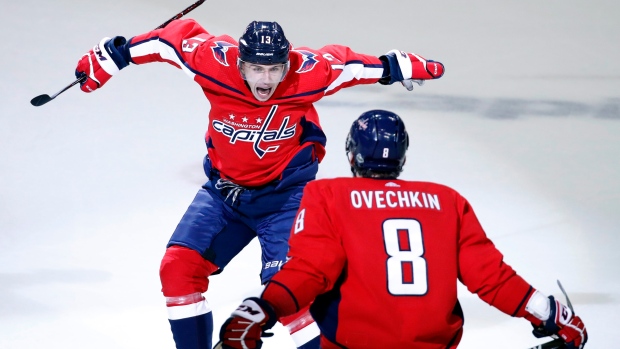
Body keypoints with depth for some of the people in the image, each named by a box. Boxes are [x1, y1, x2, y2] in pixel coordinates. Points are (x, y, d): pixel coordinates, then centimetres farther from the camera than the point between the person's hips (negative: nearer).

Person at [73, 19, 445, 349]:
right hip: (225, 189, 3)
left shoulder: (308, 72, -24)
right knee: (178, 266, -6)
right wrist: (114, 54, -2)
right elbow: (176, 36, -5)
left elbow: (343, 62, -4)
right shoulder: (215, 61, -21)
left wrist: (394, 67, -3)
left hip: (284, 196, -3)